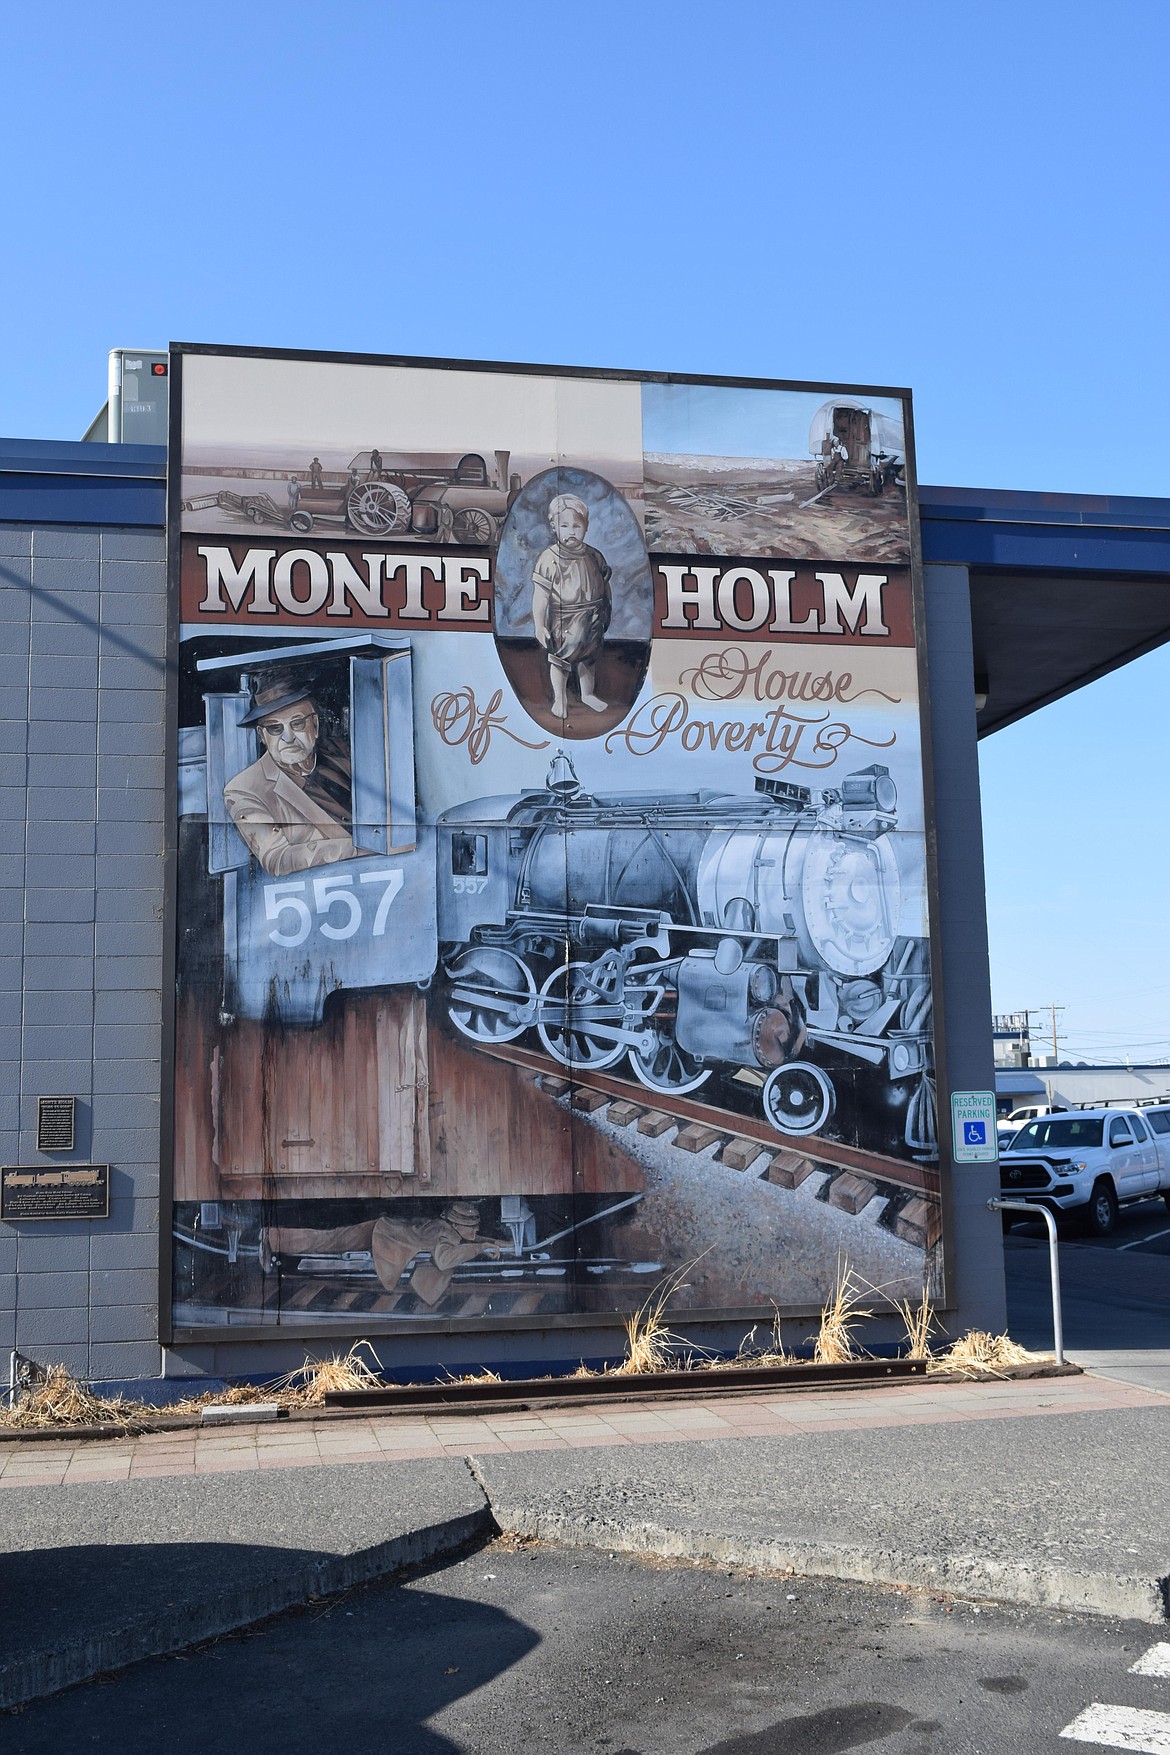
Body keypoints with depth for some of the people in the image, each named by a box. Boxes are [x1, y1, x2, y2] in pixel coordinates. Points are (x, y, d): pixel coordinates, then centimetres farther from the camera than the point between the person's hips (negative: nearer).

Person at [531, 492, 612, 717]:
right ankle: (560, 699, 31)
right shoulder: (549, 559, -17)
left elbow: (604, 586, 9)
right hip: (563, 623, -4)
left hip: (591, 621, 4)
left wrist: (607, 612, 14)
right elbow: (540, 596, -15)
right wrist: (539, 626, -15)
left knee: (588, 658, 20)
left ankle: (588, 693, 42)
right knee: (560, 660, 12)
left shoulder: (594, 557, -4)